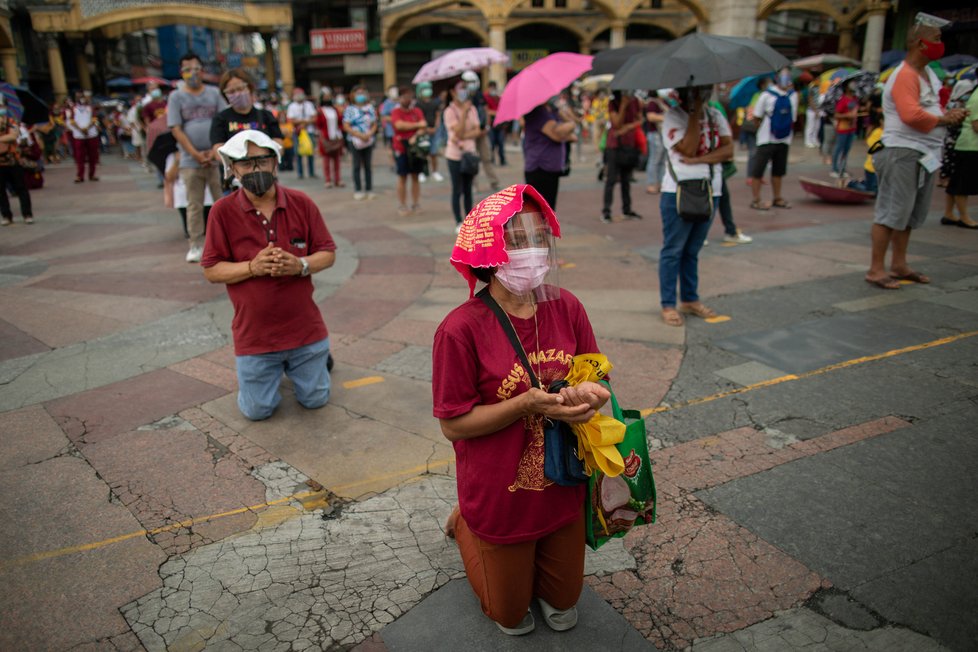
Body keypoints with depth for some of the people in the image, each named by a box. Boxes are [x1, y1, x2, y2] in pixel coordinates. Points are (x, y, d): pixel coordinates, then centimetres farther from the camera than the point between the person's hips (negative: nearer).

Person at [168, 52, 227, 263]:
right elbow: (176, 129, -1)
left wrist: (215, 151, -8)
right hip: (190, 161, 0)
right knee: (194, 205, 5)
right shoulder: (176, 97, 6)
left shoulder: (214, 93, 8)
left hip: (216, 158, 0)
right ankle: (196, 245, 13)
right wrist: (196, 154, -10)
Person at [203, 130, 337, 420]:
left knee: (315, 400, 13)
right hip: (253, 335, 0)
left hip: (304, 328, 1)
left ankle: (317, 354, 43)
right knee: (257, 410, 8)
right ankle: (270, 368, 38)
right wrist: (252, 267, -24)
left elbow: (328, 253, -1)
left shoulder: (301, 203, -5)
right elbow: (211, 270, -7)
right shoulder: (223, 211, -9)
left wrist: (300, 265, -22)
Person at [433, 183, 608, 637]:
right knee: (512, 618, 21)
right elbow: (453, 425, -19)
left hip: (563, 493, 4)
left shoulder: (566, 307, -11)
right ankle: (466, 525, 40)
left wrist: (588, 394, -22)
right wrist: (528, 404, -30)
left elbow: (594, 379, 2)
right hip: (501, 503, -4)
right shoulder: (462, 329, -25)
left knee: (564, 610, 24)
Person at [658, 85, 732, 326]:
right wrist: (695, 113, -15)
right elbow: (688, 149, -17)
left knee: (692, 250, 14)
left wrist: (699, 160, -16)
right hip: (678, 192, -5)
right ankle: (668, 305, 6)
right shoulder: (673, 116, -5)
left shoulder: (715, 116, 9)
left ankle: (690, 299, 23)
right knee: (673, 250, 0)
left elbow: (728, 150, -3)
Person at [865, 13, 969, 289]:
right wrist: (944, 119, -14)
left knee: (909, 214, 15)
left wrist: (951, 115, 5)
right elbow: (911, 115, -27)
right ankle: (876, 270, -3)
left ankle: (899, 265, 24)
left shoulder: (927, 73, 17)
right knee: (890, 212, -7)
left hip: (924, 155, 10)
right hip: (903, 154, -10)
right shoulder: (905, 76, -15)